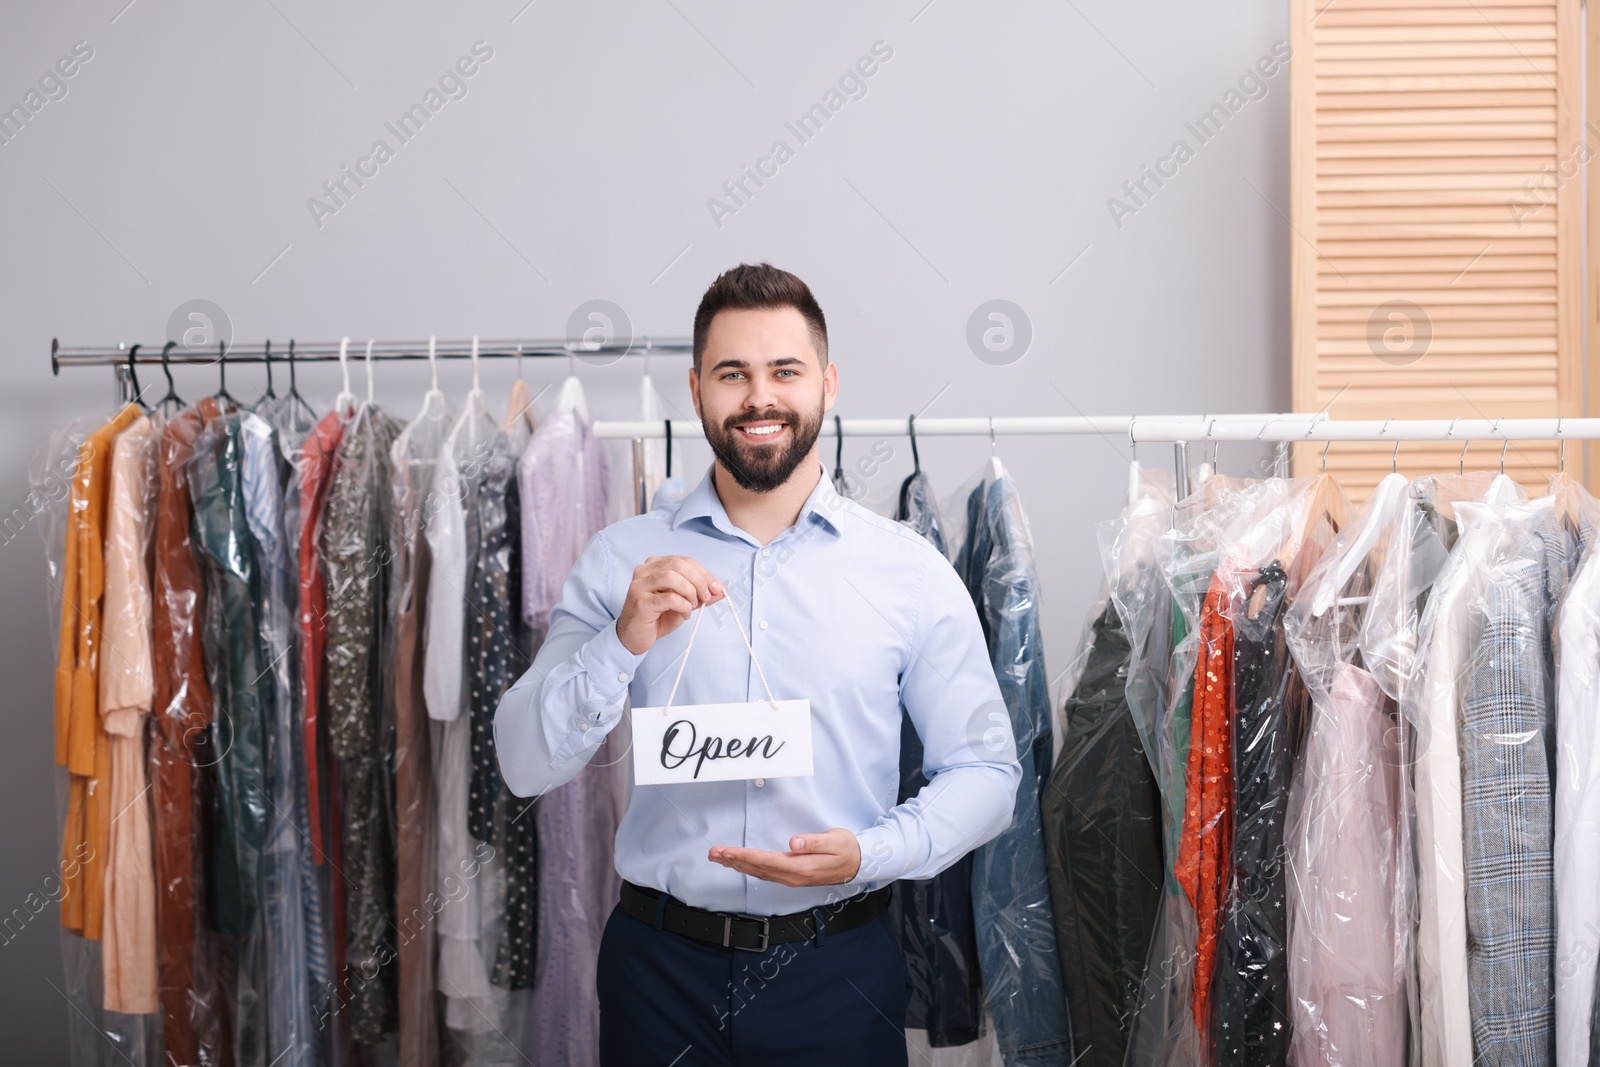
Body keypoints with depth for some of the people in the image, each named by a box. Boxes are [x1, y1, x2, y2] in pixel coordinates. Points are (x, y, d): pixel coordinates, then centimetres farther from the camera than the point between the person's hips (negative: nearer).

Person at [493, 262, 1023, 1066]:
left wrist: (871, 854, -16)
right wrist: (623, 644, -19)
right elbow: (525, 766, -3)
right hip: (662, 967, 1)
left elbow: (985, 771, 1)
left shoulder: (911, 570, -2)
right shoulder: (622, 560, 0)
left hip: (838, 968, 0)